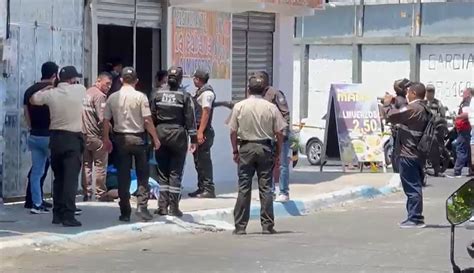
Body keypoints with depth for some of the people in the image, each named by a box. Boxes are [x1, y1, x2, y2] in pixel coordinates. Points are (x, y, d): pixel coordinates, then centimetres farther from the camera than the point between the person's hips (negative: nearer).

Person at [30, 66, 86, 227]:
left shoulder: (51, 94, 0)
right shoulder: (80, 90, -5)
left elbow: (33, 100, 18)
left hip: (55, 138, 4)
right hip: (73, 139, -4)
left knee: (58, 178, 14)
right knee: (71, 178, -7)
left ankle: (57, 214, 16)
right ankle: (68, 216, -14)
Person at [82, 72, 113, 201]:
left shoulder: (86, 93, 11)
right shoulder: (100, 95, -13)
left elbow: (82, 113, 13)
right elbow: (102, 119, -19)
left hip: (84, 134, 7)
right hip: (96, 136, -7)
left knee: (86, 164, 11)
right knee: (100, 165, 2)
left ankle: (87, 193, 12)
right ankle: (100, 193, 4)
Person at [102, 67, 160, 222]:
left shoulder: (113, 97, 0)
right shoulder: (140, 97, -9)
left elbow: (106, 120, 3)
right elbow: (147, 120, -11)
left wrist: (106, 139, 15)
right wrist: (155, 138, -2)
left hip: (120, 138, 2)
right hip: (138, 138, -2)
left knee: (123, 176, 6)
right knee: (143, 174, 9)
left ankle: (125, 212, 7)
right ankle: (142, 206, -3)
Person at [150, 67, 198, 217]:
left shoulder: (158, 94, 0)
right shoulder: (184, 96, -9)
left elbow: (152, 116, 5)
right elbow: (190, 119, -7)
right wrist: (193, 138, -2)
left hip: (161, 133, 3)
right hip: (178, 134, -3)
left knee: (162, 171, 10)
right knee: (176, 172, 2)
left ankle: (162, 206, 8)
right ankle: (173, 207, 1)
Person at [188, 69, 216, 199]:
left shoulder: (206, 93, -11)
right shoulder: (200, 92, 18)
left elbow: (206, 112, -18)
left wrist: (201, 132, -23)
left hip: (204, 131, -10)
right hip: (199, 131, 10)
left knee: (204, 161, -9)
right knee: (198, 160, 14)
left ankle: (208, 189, -8)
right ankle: (201, 188, 21)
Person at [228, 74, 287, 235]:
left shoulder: (239, 107, -3)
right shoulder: (271, 108, -4)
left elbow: (233, 131, 0)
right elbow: (279, 133, -2)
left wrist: (235, 151, 10)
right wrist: (278, 153, 8)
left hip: (246, 148, 0)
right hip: (265, 148, 0)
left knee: (244, 188, 4)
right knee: (266, 188, 4)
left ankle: (240, 226, 4)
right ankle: (267, 226, 5)